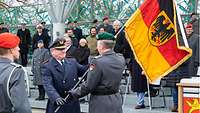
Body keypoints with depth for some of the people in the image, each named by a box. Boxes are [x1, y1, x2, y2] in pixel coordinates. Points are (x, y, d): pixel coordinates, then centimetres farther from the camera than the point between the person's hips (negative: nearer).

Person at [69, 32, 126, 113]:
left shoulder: (98, 62, -18)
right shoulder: (121, 59, -1)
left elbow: (89, 86, -16)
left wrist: (73, 93, -4)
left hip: (101, 103, -6)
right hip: (116, 100, 6)